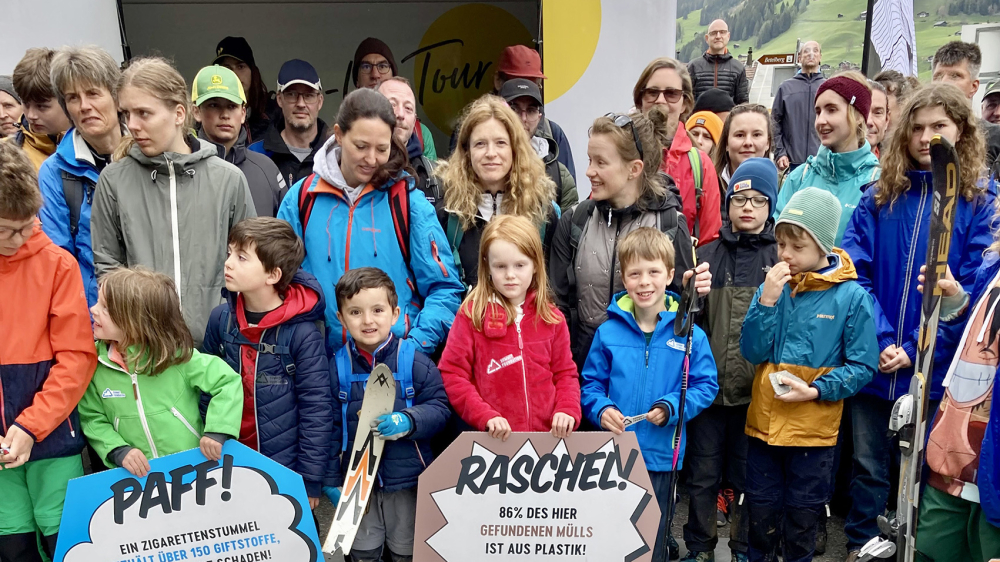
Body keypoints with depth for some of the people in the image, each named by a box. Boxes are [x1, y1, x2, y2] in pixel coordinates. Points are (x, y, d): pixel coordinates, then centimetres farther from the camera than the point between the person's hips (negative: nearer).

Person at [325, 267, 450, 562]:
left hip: (407, 481, -1)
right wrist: (331, 479, 2)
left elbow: (439, 409, -8)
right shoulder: (338, 366, -6)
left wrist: (408, 421, -27)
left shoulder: (414, 361, -12)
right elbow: (331, 426, 0)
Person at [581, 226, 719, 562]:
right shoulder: (608, 332, -5)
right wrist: (601, 409, -16)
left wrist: (672, 407, -17)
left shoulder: (689, 335, -7)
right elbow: (591, 383, 3)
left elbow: (706, 386, -3)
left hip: (661, 456, -1)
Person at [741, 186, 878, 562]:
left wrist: (815, 391, -19)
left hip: (814, 428, -2)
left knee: (803, 513, 16)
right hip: (764, 421, 3)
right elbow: (752, 352, -8)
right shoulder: (774, 286, -2)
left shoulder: (852, 296, -11)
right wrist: (767, 301, -18)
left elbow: (863, 366, -9)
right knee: (761, 509, 17)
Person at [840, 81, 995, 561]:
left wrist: (916, 350, -15)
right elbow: (853, 271, -4)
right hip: (872, 363, 1)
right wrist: (879, 340, -14)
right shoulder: (880, 197, 3)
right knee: (869, 467, 14)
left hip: (934, 371, -1)